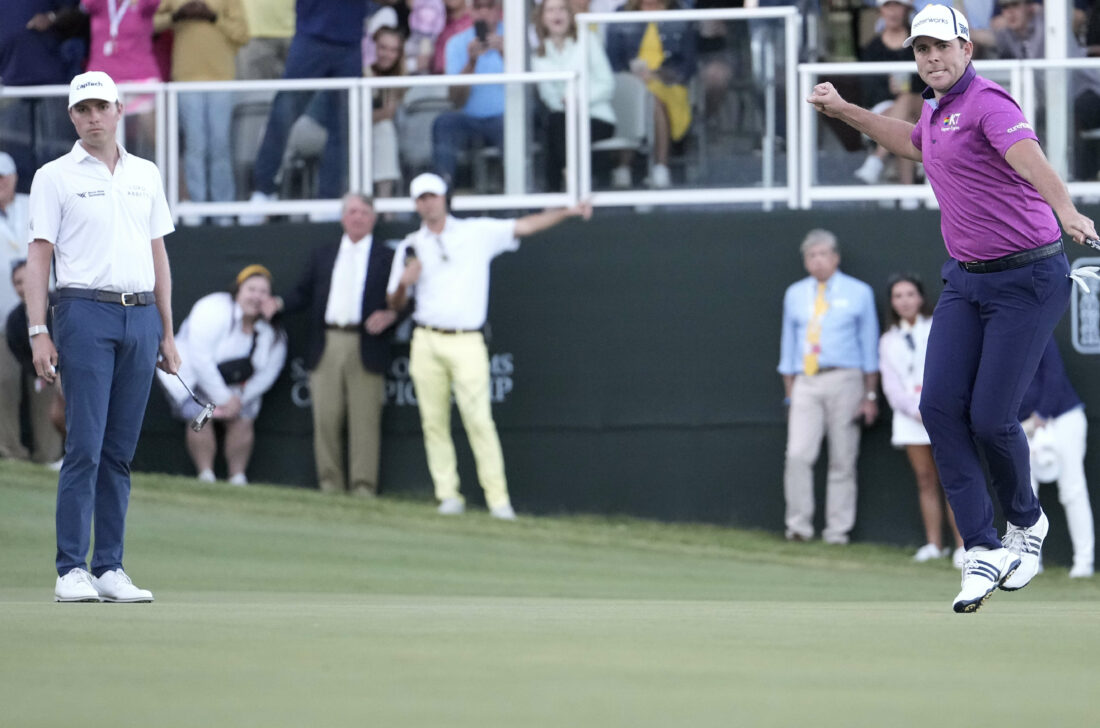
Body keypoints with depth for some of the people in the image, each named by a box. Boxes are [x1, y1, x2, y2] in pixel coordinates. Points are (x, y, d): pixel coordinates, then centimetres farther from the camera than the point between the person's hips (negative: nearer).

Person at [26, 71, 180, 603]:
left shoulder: (145, 175, 15)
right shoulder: (55, 177, 2)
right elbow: (39, 257, -1)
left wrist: (167, 333, 14)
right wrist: (38, 332, -11)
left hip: (141, 316, 4)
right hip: (86, 314, -4)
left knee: (120, 452, 5)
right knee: (84, 447, -9)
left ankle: (110, 569, 8)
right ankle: (72, 571, -8)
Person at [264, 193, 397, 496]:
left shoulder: (387, 258, 9)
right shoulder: (322, 256, 20)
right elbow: (303, 294, 17)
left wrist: (390, 316, -15)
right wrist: (279, 303, -2)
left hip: (366, 348, -3)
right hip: (326, 346, 3)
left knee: (365, 422, -6)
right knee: (325, 419, 0)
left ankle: (363, 488, -4)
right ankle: (330, 487, 6)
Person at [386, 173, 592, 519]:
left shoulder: (478, 233, 6)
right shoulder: (410, 248, 12)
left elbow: (524, 227, 1)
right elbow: (395, 304, 14)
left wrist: (566, 212, -10)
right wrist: (404, 282, -7)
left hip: (466, 343, -3)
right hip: (426, 343, 3)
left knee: (479, 419, -11)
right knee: (434, 422, 1)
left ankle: (498, 499, -11)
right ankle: (448, 495, 7)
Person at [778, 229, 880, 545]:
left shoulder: (858, 293, 6)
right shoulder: (795, 294, 13)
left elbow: (869, 345, 6)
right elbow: (789, 345, 16)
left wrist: (871, 395, 1)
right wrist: (790, 395, 10)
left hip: (844, 380, -2)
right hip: (806, 382, 2)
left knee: (843, 460, -1)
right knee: (798, 456, -13)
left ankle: (837, 531, 3)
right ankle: (799, 526, -7)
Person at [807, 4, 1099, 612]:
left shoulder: (986, 102, -17)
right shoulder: (936, 109, 11)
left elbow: (1026, 154, -38)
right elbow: (913, 143, 38)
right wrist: (844, 112, 35)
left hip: (1029, 281, -8)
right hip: (966, 281, 8)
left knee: (991, 418, -10)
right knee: (940, 406, -7)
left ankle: (1026, 524, 20)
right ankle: (983, 551, -4)